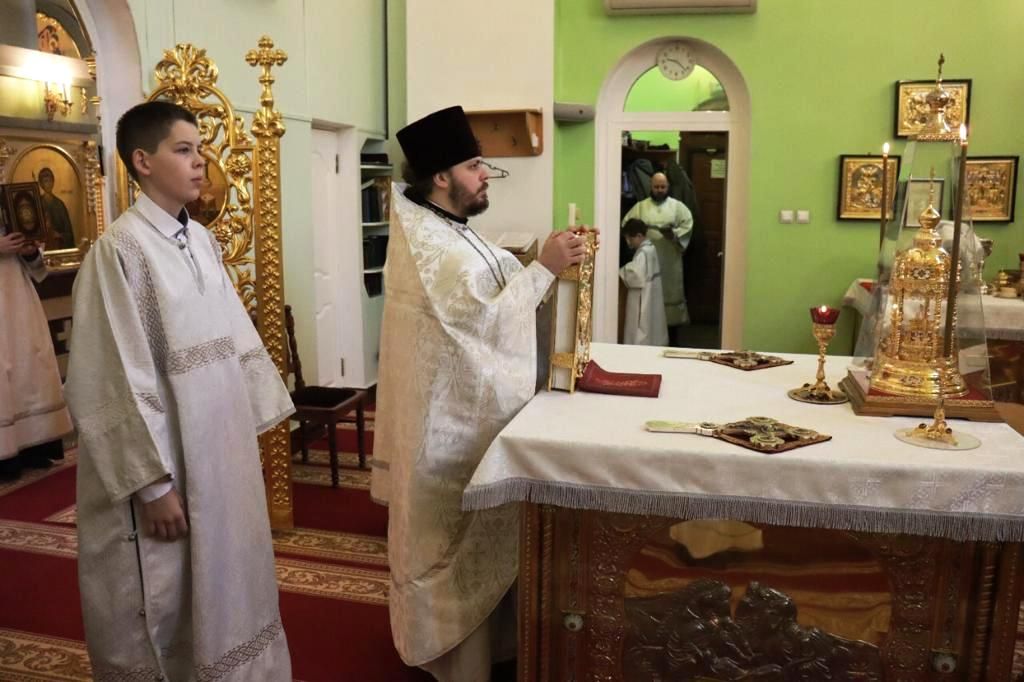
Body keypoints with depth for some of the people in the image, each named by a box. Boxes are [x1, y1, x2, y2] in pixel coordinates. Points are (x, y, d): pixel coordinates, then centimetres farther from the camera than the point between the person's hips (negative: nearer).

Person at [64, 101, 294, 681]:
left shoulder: (202, 241, 6)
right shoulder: (120, 249, -16)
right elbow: (121, 379, -18)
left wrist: (257, 421, 10)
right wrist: (153, 483, -17)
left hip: (221, 446, 7)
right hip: (164, 459, -7)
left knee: (223, 582, 21)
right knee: (162, 606, 11)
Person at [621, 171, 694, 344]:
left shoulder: (677, 206, 7)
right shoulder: (640, 206, 9)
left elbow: (687, 224, -3)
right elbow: (627, 222, 2)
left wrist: (674, 234, -20)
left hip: (670, 261, 0)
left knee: (672, 294, 2)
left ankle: (675, 341, 10)